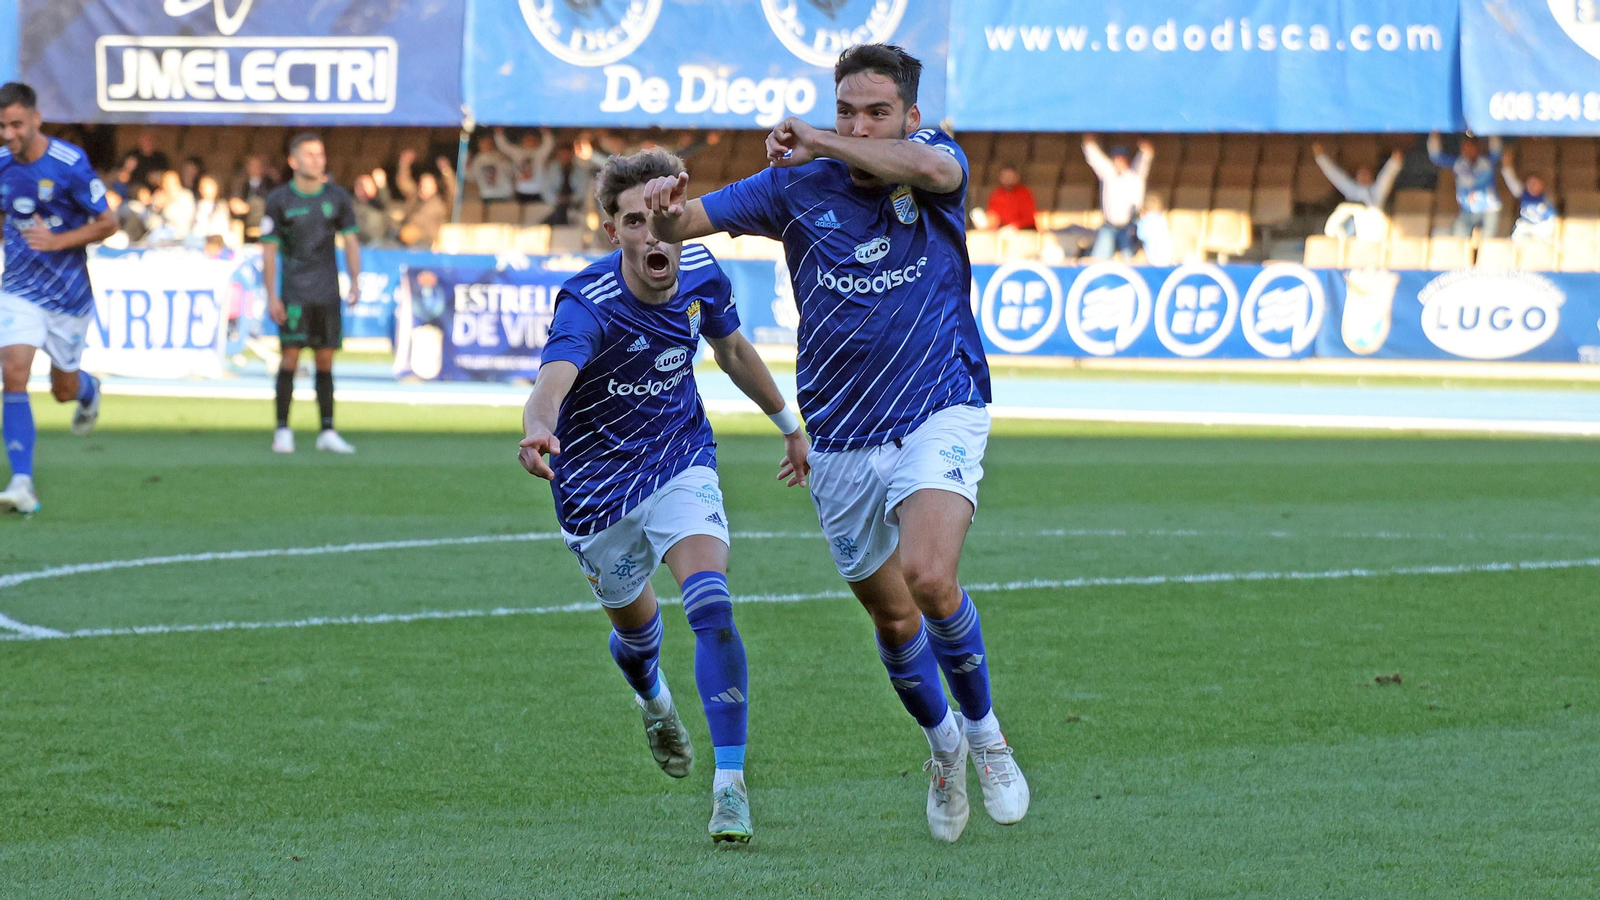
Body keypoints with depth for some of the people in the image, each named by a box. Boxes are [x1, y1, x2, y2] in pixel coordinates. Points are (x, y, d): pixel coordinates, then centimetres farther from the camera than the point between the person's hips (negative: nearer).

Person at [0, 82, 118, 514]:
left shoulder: (69, 164, -16)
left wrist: (59, 241, -22)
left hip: (68, 291, -2)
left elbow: (108, 223, -10)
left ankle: (89, 390, 51)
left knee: (64, 389, 11)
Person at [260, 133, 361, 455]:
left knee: (325, 361, 4)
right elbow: (269, 250, 0)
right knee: (291, 357, -8)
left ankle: (327, 432, 6)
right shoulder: (279, 200, -1)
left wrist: (355, 282, -3)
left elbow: (351, 241, 10)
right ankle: (282, 430, -2)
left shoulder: (337, 197, 6)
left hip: (327, 294, 3)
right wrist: (271, 296, -6)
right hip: (294, 293, -3)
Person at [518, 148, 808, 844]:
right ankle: (653, 700, 58)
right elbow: (554, 377, -50)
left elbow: (733, 350, 9)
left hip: (680, 461, 2)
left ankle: (729, 784, -22)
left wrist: (788, 423, 22)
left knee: (711, 606, -22)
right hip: (598, 484, -2)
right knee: (634, 624, 19)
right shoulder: (588, 304, -30)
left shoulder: (701, 276, -14)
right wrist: (537, 431, -73)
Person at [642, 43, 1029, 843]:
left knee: (930, 577, -25)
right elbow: (686, 222, -6)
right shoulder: (797, 186, -2)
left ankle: (983, 731, -1)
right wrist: (666, 212, -30)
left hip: (938, 416, -3)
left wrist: (816, 142, -28)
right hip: (841, 441, 3)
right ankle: (942, 746, 39)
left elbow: (931, 167, -31)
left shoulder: (935, 160, -5)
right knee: (891, 614, 13)